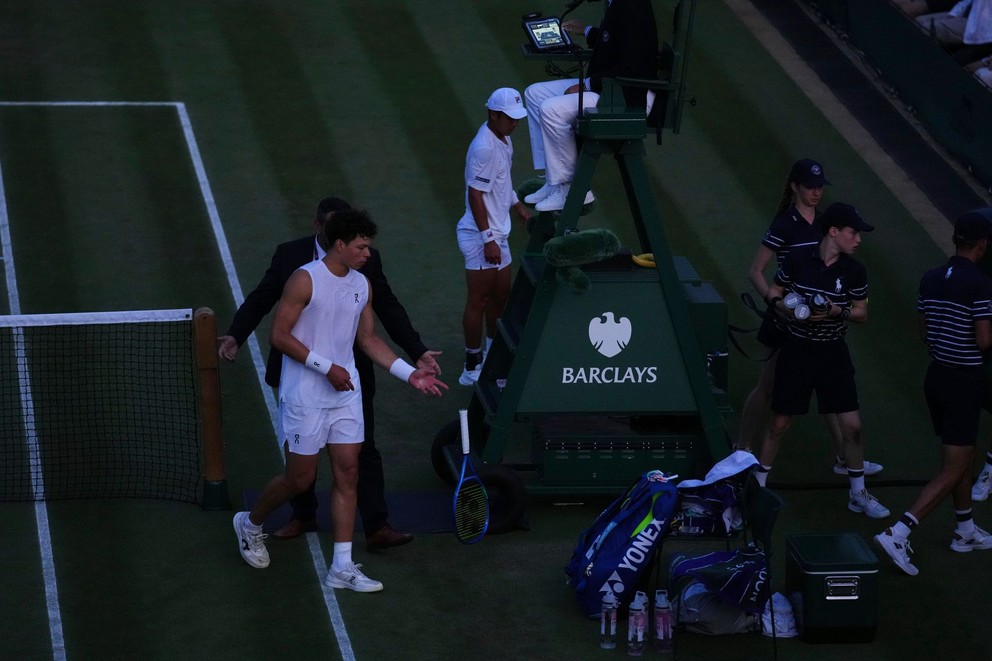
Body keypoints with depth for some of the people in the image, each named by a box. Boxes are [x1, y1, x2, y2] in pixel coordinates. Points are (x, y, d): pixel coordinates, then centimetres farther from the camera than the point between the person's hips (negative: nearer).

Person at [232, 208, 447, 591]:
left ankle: (341, 567, 6)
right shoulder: (305, 280, -15)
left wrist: (410, 374, 7)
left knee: (347, 475, 2)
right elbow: (279, 336, -15)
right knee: (300, 479, 2)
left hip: (345, 394, 6)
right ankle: (250, 523, 31)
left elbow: (368, 339, 16)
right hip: (305, 397, -6)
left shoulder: (362, 285, 7)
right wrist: (326, 367, -20)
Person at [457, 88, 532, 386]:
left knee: (501, 295, 20)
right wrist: (488, 239, -23)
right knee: (479, 301, -2)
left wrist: (517, 205, 21)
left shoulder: (503, 139, 8)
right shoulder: (484, 147, -23)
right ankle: (472, 368, 6)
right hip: (481, 237, -10)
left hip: (498, 233, 10)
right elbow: (475, 195, -23)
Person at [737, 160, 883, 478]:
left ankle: (843, 457, 16)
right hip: (787, 320, -7)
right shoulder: (784, 226, -15)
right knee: (768, 386, 4)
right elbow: (755, 271, -14)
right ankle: (742, 449, 18)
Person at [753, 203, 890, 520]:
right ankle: (758, 485, 21)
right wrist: (785, 307, -18)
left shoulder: (853, 271, -6)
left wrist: (837, 311, -17)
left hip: (833, 353, 2)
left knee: (852, 425, 0)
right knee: (779, 423, 5)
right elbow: (774, 292, 3)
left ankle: (858, 494, 16)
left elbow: (862, 313, 2)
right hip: (797, 351, -2)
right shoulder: (797, 260, -10)